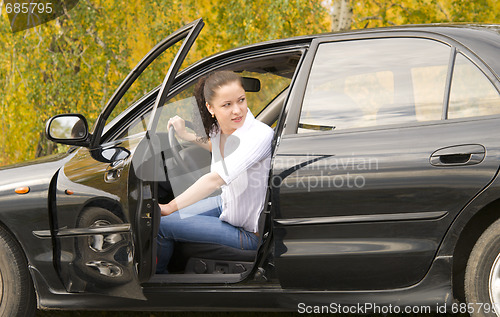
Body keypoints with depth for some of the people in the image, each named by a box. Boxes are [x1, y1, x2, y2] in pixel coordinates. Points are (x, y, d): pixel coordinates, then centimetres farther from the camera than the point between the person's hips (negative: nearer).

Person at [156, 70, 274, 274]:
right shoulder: (220, 128, -7)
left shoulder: (260, 135, -32)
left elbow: (215, 180, -37)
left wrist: (170, 207, -33)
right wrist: (185, 135, 8)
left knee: (159, 225, -4)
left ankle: (157, 277, 28)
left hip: (249, 233, -8)